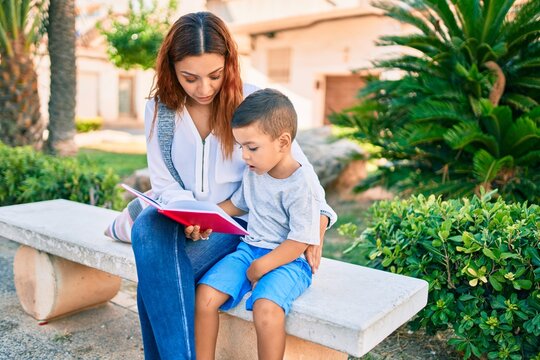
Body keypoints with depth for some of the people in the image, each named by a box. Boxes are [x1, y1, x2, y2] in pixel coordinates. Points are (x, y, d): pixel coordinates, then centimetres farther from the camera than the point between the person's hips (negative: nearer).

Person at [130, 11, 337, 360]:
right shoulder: (159, 110, 1)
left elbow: (299, 167, -2)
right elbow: (165, 184, 2)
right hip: (186, 222, 4)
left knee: (157, 276, -26)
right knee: (149, 227, -31)